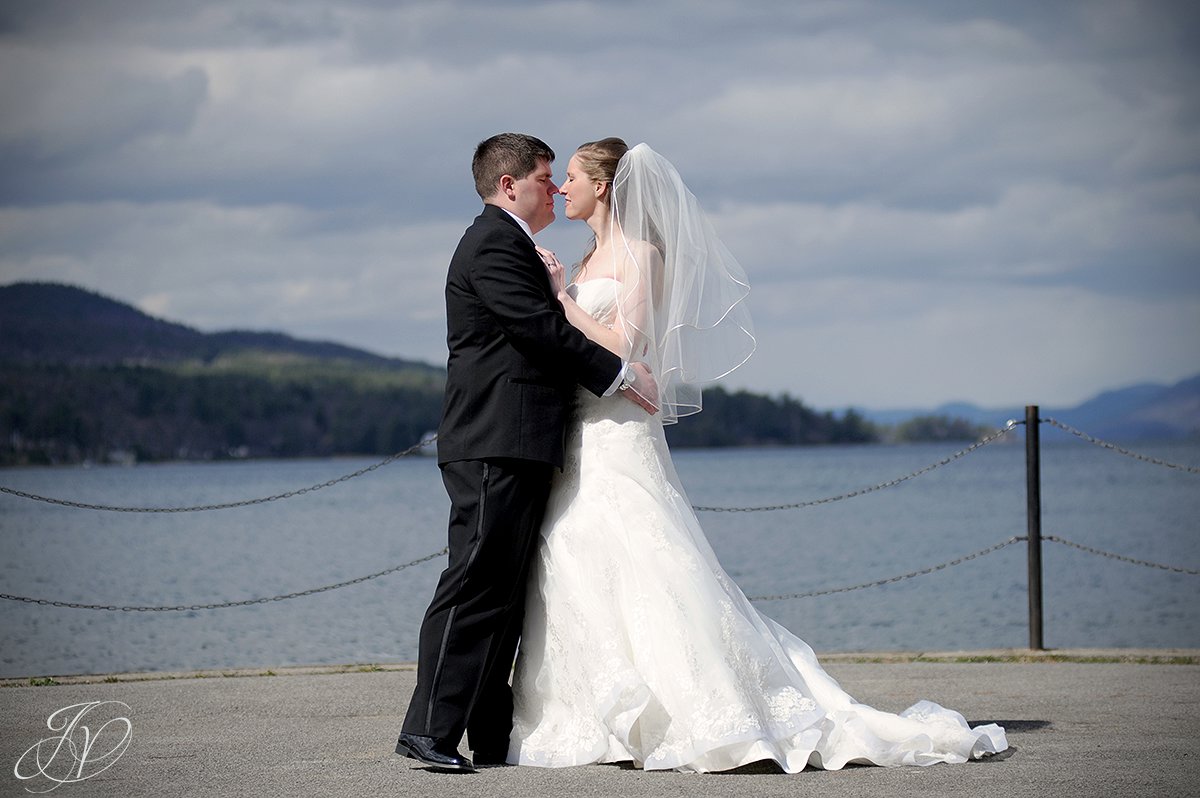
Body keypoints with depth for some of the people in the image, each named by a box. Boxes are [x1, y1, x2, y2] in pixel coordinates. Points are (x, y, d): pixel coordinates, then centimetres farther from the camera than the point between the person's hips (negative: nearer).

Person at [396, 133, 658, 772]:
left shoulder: (507, 244, 25)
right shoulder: (494, 244, -9)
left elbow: (543, 333, 24)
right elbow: (543, 330, -16)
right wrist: (619, 374, -10)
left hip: (514, 452, 11)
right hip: (497, 448, -11)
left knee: (504, 596, 8)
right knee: (476, 585, -13)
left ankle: (494, 737, 9)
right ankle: (429, 730, -13)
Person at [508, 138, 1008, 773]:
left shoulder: (640, 254, -6)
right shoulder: (590, 259, 19)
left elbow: (623, 348, -15)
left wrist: (561, 296, -13)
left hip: (620, 437, -9)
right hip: (578, 443, 9)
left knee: (655, 580, -13)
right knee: (578, 582, 4)